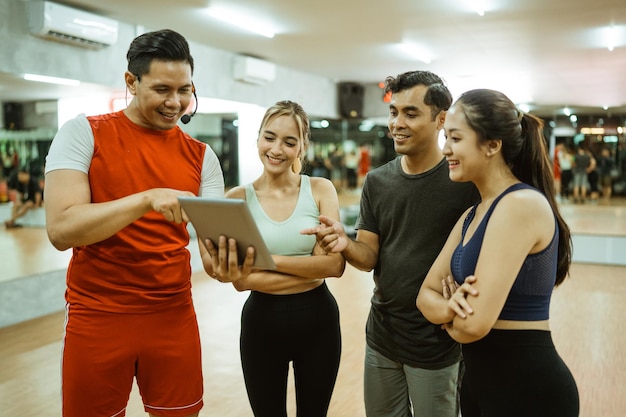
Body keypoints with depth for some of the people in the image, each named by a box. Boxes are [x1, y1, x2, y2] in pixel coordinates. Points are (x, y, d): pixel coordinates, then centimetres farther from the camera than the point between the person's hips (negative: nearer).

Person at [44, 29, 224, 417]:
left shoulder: (200, 156, 3)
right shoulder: (83, 133, -7)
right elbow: (61, 229, -18)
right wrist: (147, 199, -29)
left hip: (174, 316, 3)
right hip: (97, 318, -2)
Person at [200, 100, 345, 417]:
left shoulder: (321, 189, -5)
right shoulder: (238, 198, -6)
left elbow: (335, 264, -15)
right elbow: (240, 280, -13)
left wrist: (268, 260, -23)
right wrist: (312, 271, -22)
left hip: (318, 322, 1)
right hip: (261, 323, 0)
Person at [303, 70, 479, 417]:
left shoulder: (464, 181, -15)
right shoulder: (377, 181, 1)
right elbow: (369, 258, 0)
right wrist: (345, 245, -21)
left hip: (437, 340, -5)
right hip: (381, 335, 5)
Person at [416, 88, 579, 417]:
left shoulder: (521, 204, -21)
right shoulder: (472, 216, 8)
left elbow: (475, 324, -27)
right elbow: (426, 293, 4)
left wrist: (450, 315, -4)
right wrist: (450, 306, -18)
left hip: (527, 390, -8)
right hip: (479, 381, 8)